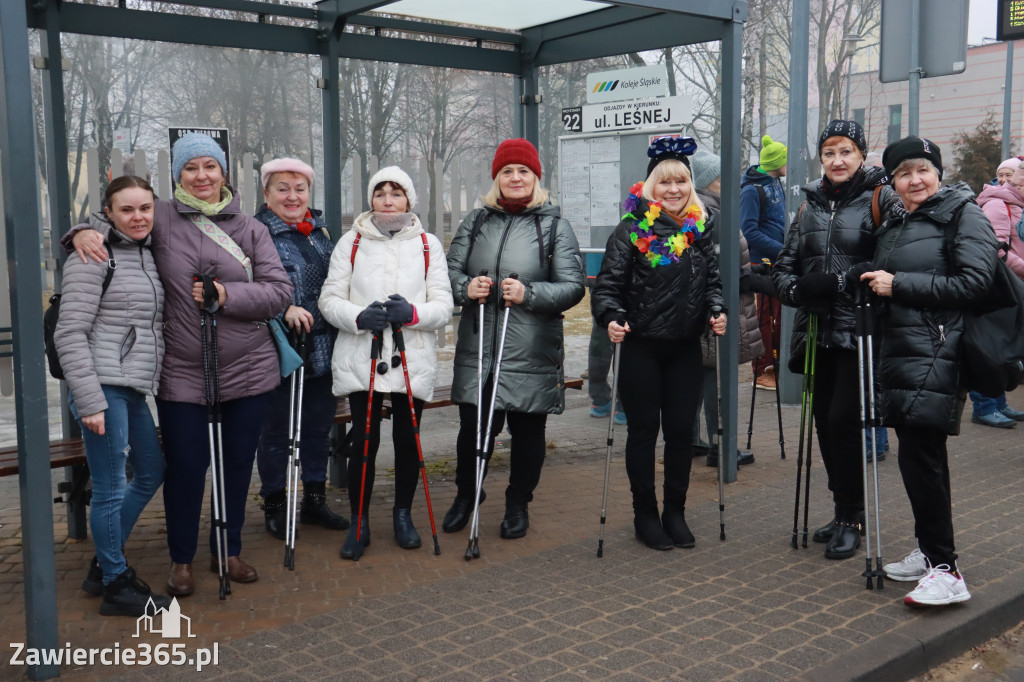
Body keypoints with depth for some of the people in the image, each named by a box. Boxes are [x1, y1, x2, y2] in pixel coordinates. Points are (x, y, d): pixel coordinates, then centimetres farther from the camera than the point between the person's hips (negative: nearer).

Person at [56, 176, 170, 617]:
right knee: (110, 489, -1)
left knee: (151, 472, 18)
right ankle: (115, 586, 15)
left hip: (134, 390, 9)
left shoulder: (147, 254, 14)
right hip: (103, 388, -9)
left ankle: (104, 565, 33)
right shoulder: (94, 256, -10)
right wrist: (89, 400, -19)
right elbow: (70, 333, -15)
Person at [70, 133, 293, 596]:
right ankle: (181, 560, 25)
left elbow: (279, 292, -2)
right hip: (182, 373, -2)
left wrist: (228, 294, -16)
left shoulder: (250, 229, 3)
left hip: (248, 369, 2)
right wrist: (84, 231, -12)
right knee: (185, 466, 3)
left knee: (237, 463, 12)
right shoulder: (161, 218, -1)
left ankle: (228, 551, 31)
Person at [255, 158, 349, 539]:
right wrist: (284, 309, -27)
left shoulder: (320, 231, 14)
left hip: (323, 351, 6)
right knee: (276, 430, 5)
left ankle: (315, 499, 29)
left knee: (319, 426, 15)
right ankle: (274, 505, 20)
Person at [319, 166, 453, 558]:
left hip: (413, 360, 1)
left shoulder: (428, 244, 8)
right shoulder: (351, 242, 7)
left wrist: (412, 313, -17)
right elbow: (329, 299, 4)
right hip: (360, 359, -1)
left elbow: (443, 305, 3)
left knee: (407, 439, 8)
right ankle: (358, 524, 14)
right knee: (364, 441, -1)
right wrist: (358, 317, -16)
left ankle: (403, 516, 27)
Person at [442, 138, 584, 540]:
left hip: (531, 355, -2)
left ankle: (518, 505, 28)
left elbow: (573, 287, -2)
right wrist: (466, 287, -9)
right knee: (472, 428, 5)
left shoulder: (555, 225, 3)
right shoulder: (476, 222, 11)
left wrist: (529, 294, -17)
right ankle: (465, 496, 30)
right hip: (477, 351, 2)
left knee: (528, 431, 8)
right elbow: (450, 270, 13)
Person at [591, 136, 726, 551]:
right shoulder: (632, 230, -6)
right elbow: (608, 282, -9)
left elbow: (712, 279, 15)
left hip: (685, 348, 4)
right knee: (643, 430, 5)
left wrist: (716, 309, -3)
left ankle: (675, 512, 23)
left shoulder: (701, 228, 8)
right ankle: (645, 515, 19)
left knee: (681, 430, 8)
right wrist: (611, 317, -26)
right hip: (641, 346, -4)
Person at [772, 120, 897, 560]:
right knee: (824, 422, 9)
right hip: (817, 330, 6)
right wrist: (795, 287, -6)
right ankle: (845, 511, 24)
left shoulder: (881, 199, -2)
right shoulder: (809, 205, 15)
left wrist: (842, 281, -20)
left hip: (858, 330, -6)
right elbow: (783, 265, 15)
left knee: (843, 420, -9)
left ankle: (850, 518, 6)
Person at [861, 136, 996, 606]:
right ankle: (927, 552, 22)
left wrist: (899, 284, -14)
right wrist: (877, 284, 11)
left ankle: (946, 570, -5)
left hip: (936, 356, -8)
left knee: (922, 457, -12)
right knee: (917, 456, 11)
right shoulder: (893, 227, 20)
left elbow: (974, 283, -15)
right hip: (899, 355, 8)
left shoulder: (963, 215, -3)